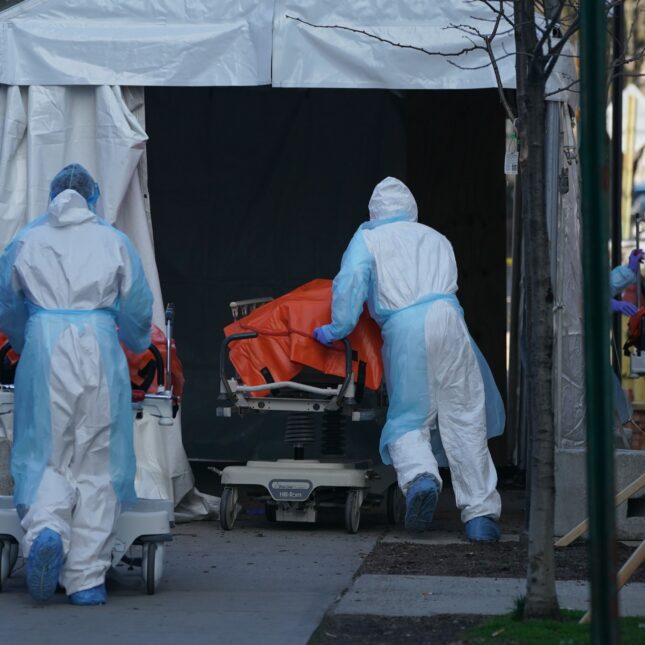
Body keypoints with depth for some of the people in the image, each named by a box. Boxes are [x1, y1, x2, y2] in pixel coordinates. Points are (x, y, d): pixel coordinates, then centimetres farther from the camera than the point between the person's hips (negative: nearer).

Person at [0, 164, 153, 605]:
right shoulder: (113, 241, 10)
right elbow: (137, 310, 12)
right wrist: (137, 345, 34)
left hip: (45, 352, 0)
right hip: (99, 351, 0)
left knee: (46, 456, 6)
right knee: (95, 464, 3)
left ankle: (46, 528, -26)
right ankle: (87, 579, 2)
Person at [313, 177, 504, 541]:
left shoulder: (369, 239, 16)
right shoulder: (436, 239, 28)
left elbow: (352, 280, 0)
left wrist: (338, 329, 2)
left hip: (403, 327, -2)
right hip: (447, 317, 2)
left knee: (409, 419, 6)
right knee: (465, 419, 4)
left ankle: (420, 474, -26)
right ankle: (480, 515, 1)